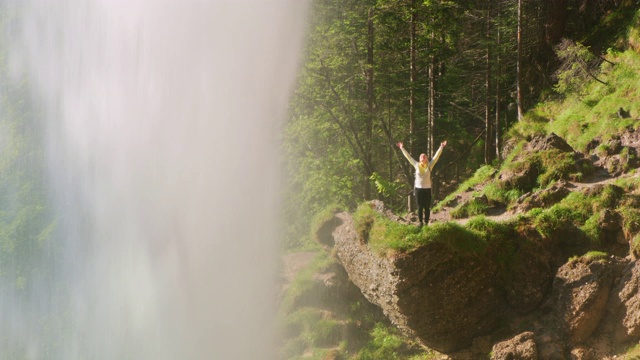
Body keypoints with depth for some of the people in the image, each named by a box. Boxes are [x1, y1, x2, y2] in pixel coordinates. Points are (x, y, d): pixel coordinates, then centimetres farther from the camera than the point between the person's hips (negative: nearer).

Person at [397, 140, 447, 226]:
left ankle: (426, 222, 6)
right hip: (418, 188, 1)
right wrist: (402, 149, 12)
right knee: (420, 207, 5)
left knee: (427, 207, 1)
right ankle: (420, 222, 11)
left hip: (427, 189, -1)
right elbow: (409, 157, 10)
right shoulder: (417, 165, 5)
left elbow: (436, 156, 0)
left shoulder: (429, 166, 2)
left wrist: (441, 147, -4)